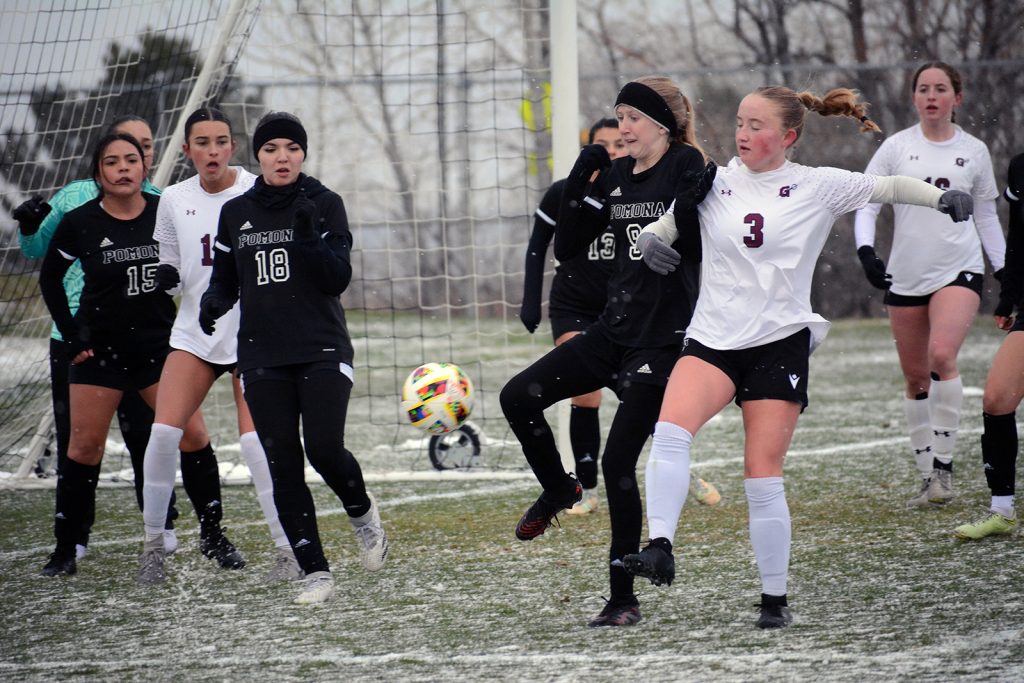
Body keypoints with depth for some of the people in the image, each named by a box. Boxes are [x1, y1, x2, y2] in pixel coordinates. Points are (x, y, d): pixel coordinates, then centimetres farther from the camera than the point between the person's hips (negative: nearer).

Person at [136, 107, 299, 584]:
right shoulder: (174, 200, 4)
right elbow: (169, 270, 13)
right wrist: (165, 276, -8)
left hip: (252, 334, -3)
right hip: (194, 333, 3)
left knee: (256, 441, -15)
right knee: (163, 432, -11)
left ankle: (288, 550, -4)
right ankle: (153, 542, 4)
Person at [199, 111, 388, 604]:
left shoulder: (324, 204, 1)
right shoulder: (236, 213, 9)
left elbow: (338, 279, -7)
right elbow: (225, 280, 15)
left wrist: (309, 236, -21)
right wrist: (212, 304, -7)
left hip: (323, 351, -3)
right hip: (262, 356, 3)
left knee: (325, 448, -17)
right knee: (283, 466, -3)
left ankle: (362, 513, 16)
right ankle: (315, 572, 4)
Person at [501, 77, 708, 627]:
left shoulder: (687, 166, -9)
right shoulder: (613, 176, 9)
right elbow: (566, 248, 7)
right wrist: (578, 182, -2)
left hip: (665, 335, -7)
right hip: (614, 328, 7)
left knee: (618, 462, -8)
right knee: (519, 396, -4)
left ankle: (624, 600, 2)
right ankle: (558, 490, 22)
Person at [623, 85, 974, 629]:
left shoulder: (817, 187, 1)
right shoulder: (714, 184, 5)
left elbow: (889, 187, 6)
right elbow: (665, 226, 14)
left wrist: (942, 197, -11)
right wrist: (650, 239, -9)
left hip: (780, 343, -2)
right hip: (712, 339, 2)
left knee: (763, 477, -4)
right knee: (670, 430, -26)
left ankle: (775, 599, 9)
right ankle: (659, 549, -30)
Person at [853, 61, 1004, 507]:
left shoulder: (974, 151, 6)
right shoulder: (896, 147, 3)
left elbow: (986, 215, 15)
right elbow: (866, 204, 2)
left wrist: (1005, 270, 11)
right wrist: (866, 251, -14)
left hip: (959, 270, -2)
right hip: (905, 277, 2)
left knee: (942, 354, -25)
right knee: (915, 378, 6)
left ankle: (944, 464, -19)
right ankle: (927, 476, 16)